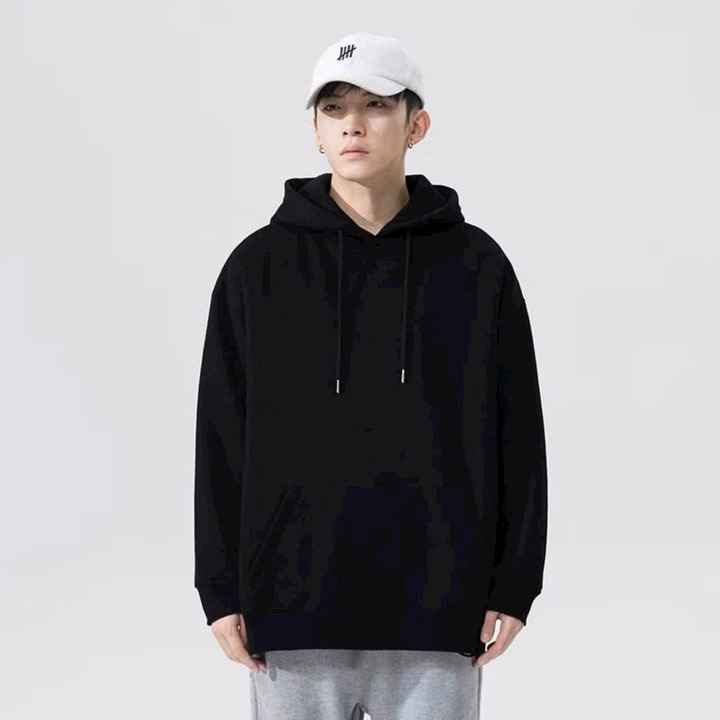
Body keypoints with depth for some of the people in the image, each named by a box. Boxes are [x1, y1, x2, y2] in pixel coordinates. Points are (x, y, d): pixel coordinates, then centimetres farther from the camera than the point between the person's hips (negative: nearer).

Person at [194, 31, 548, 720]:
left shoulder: (478, 265, 3)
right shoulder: (257, 266, 3)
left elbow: (517, 434, 5)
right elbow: (221, 436, 4)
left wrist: (515, 586, 1)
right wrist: (221, 589, 1)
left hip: (437, 614, 0)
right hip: (296, 614, 0)